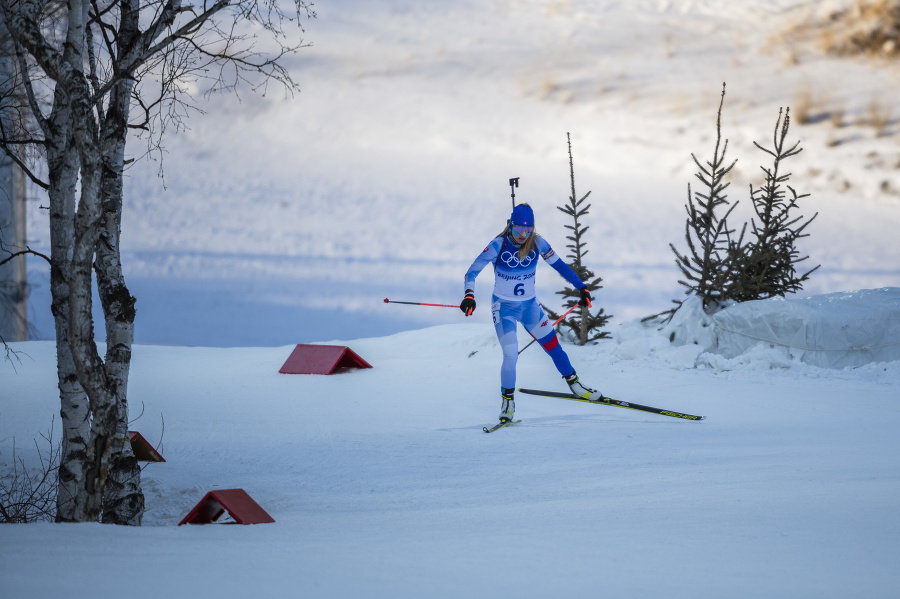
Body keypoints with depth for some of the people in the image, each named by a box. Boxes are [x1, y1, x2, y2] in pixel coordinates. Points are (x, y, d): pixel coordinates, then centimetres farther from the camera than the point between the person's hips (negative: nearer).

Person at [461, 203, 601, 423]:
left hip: (530, 306, 3)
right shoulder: (499, 245, -20)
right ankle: (507, 400, 6)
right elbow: (472, 272, -19)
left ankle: (573, 383, 32)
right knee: (511, 355, -16)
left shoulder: (537, 244, -12)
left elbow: (559, 265, -1)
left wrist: (582, 287, -6)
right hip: (504, 308, -3)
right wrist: (469, 296, -35)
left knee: (553, 347, 8)